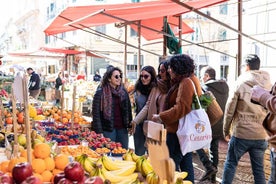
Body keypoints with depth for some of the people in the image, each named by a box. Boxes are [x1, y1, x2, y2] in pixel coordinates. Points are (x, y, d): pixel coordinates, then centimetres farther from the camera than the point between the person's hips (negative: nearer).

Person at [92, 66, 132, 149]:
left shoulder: (123, 91, 9)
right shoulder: (100, 93, -6)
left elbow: (128, 109, 13)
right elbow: (96, 113, -8)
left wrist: (130, 125, 7)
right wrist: (99, 132, -13)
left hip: (122, 128, 5)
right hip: (108, 129, -5)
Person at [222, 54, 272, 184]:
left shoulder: (240, 83, -6)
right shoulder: (268, 84, 4)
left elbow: (230, 109, -4)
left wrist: (226, 130, 5)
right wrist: (266, 129, 13)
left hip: (241, 134, -3)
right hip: (261, 135, 3)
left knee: (230, 164, 12)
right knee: (258, 169, 12)